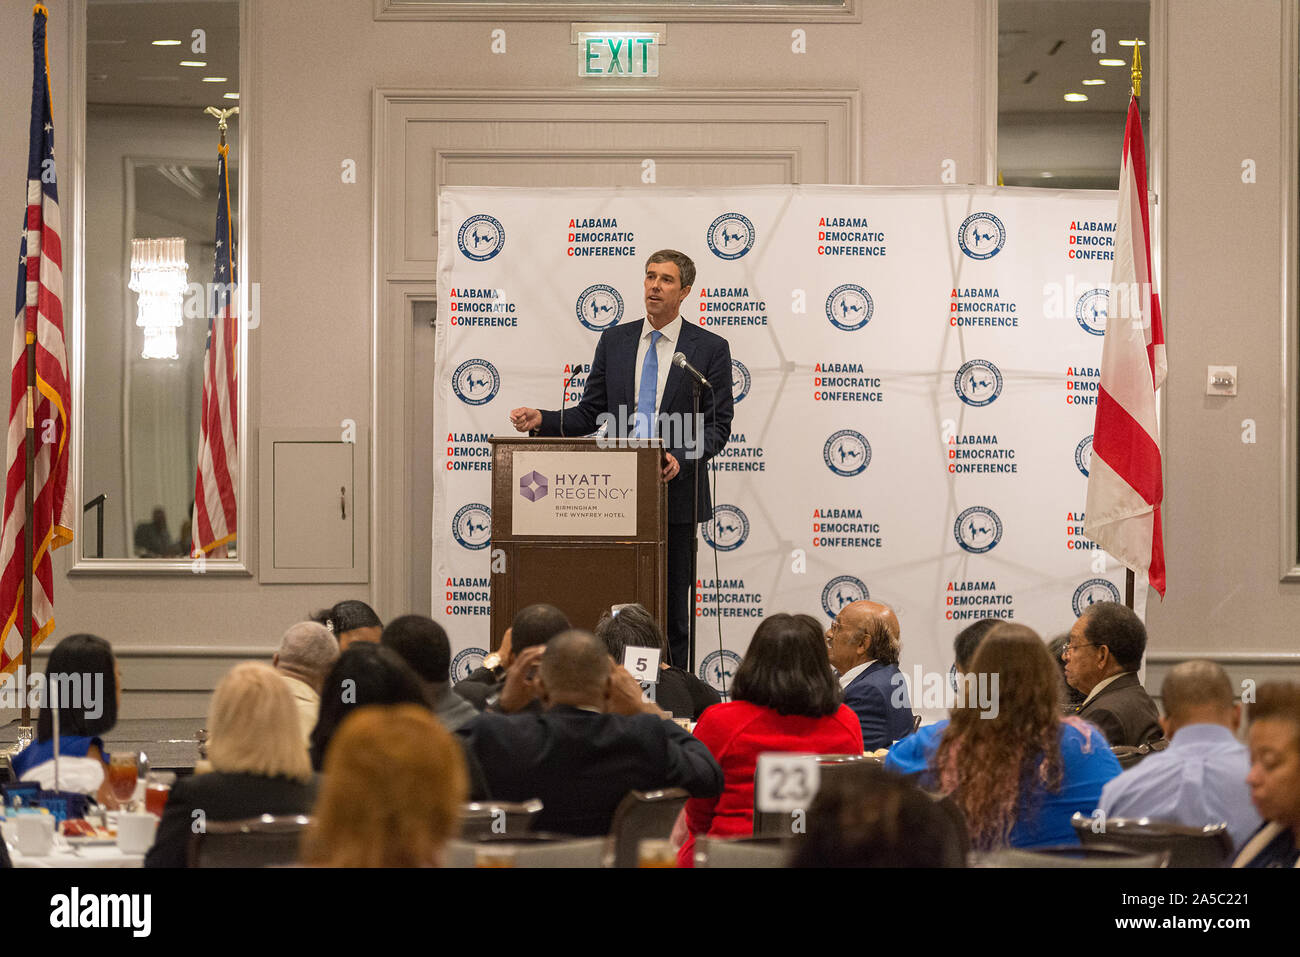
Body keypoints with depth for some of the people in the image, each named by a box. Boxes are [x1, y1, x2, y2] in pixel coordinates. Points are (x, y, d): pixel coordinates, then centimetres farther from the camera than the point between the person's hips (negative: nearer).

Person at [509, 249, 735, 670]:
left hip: (675, 494, -2)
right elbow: (590, 413, 12)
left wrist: (682, 458, -20)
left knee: (674, 608, 1)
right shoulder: (614, 341, 11)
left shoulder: (710, 348, 1)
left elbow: (718, 425, -2)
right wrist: (541, 421, -5)